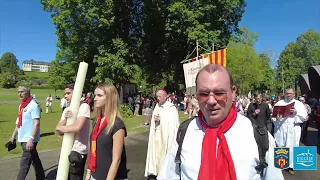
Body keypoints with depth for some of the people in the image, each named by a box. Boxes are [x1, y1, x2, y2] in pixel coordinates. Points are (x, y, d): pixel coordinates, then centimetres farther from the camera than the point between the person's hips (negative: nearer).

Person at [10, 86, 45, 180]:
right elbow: (18, 122, 20)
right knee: (34, 159, 18)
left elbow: (36, 124, -21)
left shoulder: (33, 105, -15)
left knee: (24, 163, -5)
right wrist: (13, 136, 18)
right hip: (23, 139, 8)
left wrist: (31, 139, -26)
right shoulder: (21, 105, 12)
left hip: (29, 139, -8)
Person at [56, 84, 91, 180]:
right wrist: (65, 118, -16)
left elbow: (77, 127, -27)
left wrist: (60, 127, -9)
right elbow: (59, 132, 3)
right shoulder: (67, 109, 9)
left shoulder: (84, 106, -14)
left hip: (78, 151, -8)